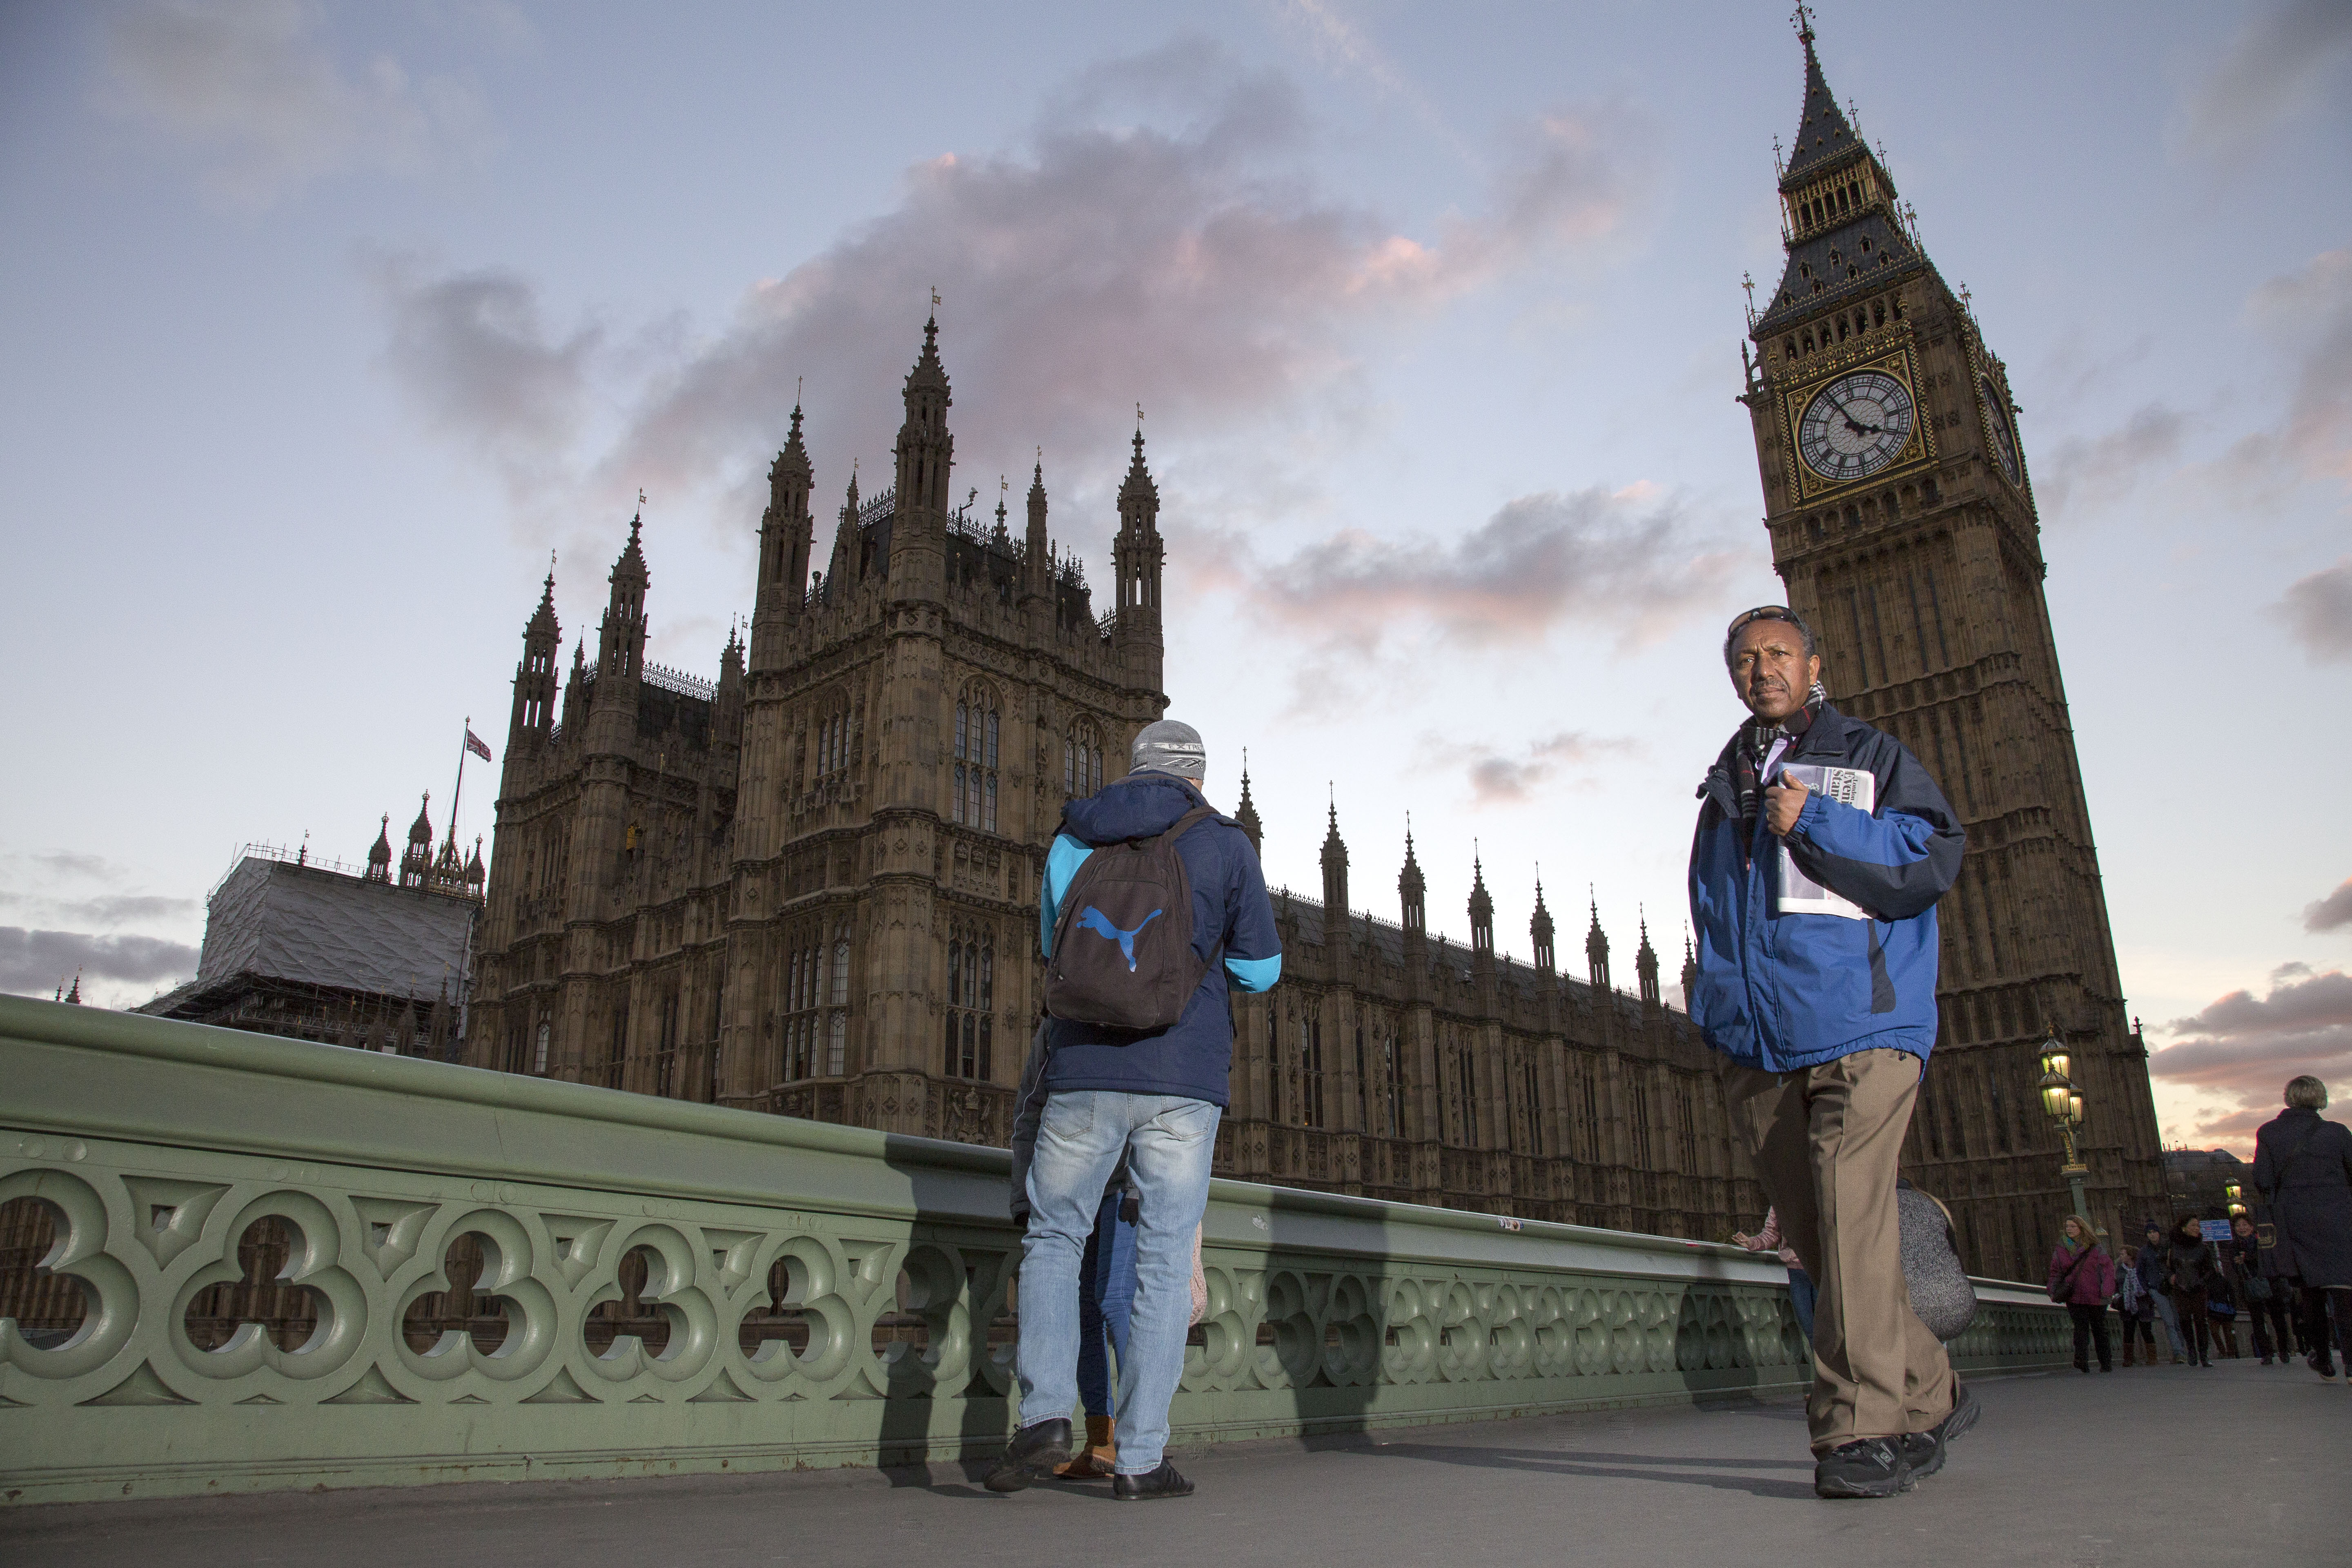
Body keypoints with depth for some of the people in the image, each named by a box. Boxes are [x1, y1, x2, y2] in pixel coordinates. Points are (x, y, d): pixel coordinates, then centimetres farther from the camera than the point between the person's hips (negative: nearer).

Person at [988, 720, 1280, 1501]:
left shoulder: (1074, 839, 11)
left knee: (1053, 1240, 14)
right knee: (1164, 1262, 4)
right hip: (1183, 1080, -1)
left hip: (1085, 1071, 1)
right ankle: (1141, 1458, 4)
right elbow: (1261, 969, 7)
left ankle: (1045, 1412, -3)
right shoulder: (1225, 843, 4)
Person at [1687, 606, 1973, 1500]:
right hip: (1756, 1049, 5)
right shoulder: (1724, 787, 24)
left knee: (1851, 1216, -18)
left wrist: (1814, 823, -14)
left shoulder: (1869, 756, 10)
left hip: (1859, 1030, -5)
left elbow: (1934, 857, -6)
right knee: (1817, 1235, 5)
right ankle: (1930, 1399, 19)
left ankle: (1860, 1428, -14)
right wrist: (1718, 1002, 15)